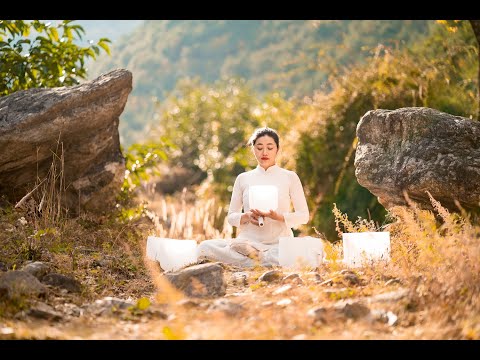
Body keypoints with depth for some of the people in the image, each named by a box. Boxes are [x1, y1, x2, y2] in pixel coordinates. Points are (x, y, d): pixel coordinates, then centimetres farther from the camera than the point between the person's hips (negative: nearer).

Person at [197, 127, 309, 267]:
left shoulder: (290, 177, 8)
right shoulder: (243, 178, 13)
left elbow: (303, 216, 6)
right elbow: (231, 216, 14)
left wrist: (278, 217, -12)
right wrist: (247, 217, -9)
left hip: (279, 243, -3)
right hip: (249, 240, 3)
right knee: (204, 247, -27)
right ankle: (264, 261, -24)